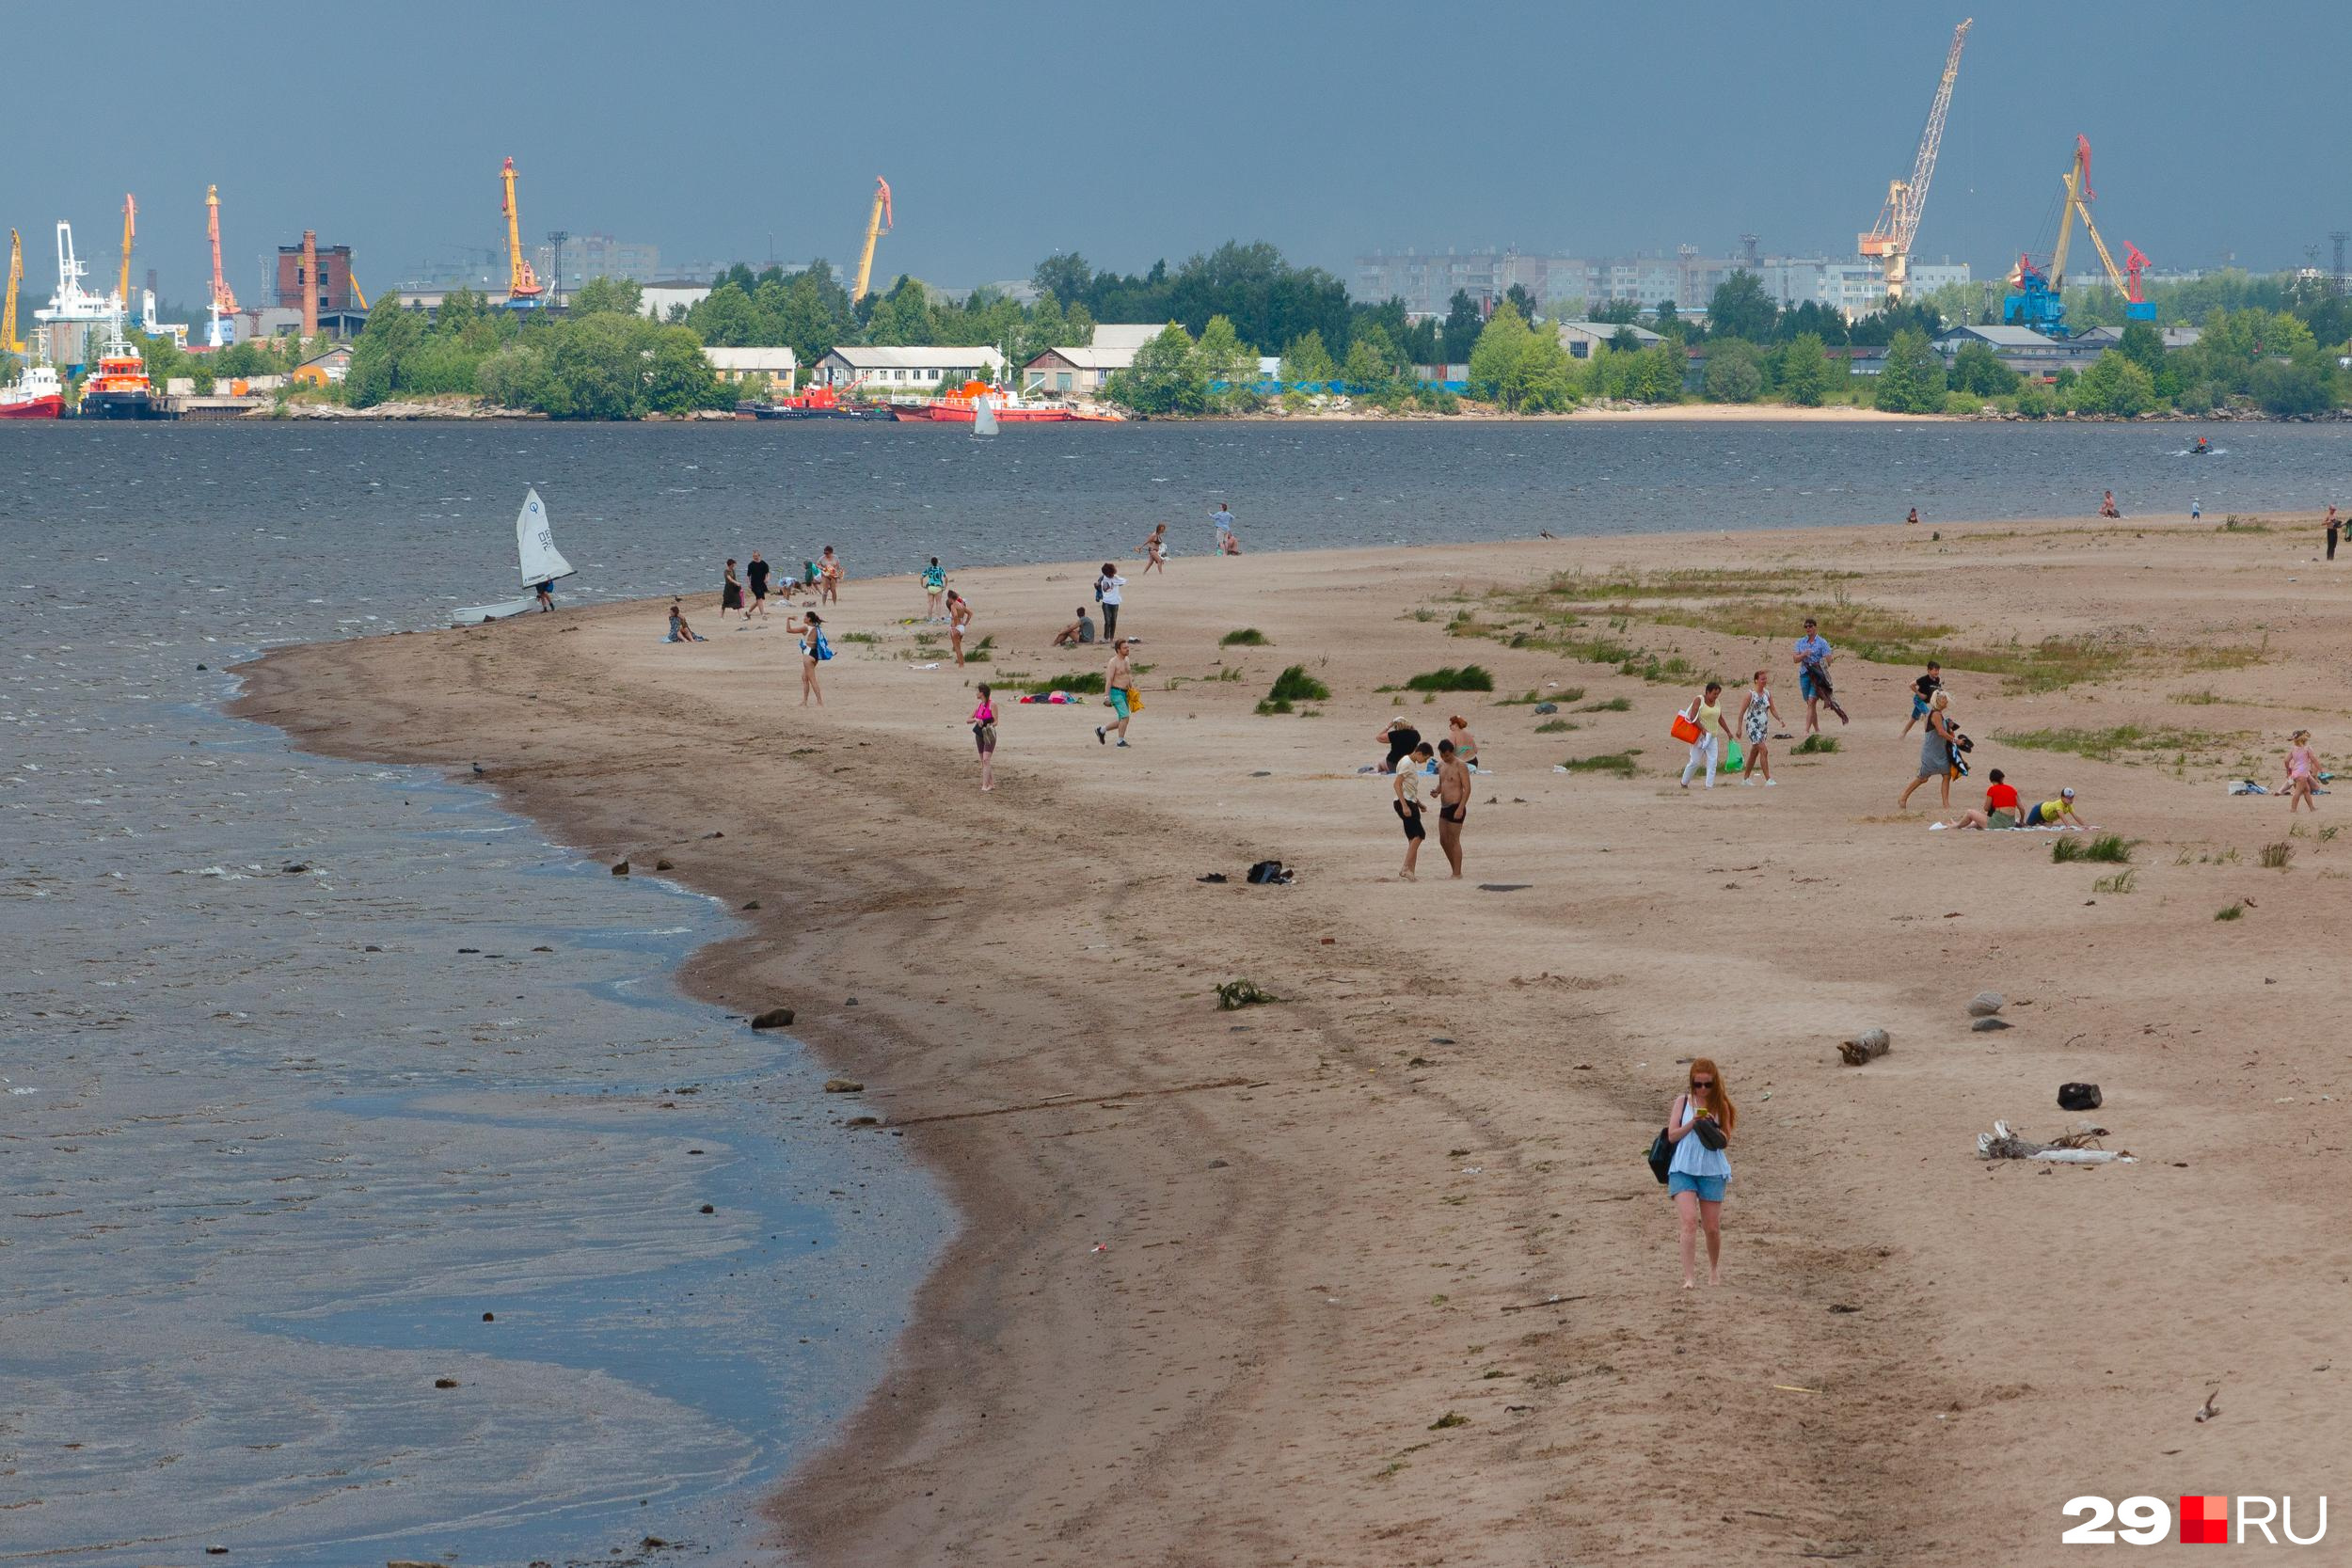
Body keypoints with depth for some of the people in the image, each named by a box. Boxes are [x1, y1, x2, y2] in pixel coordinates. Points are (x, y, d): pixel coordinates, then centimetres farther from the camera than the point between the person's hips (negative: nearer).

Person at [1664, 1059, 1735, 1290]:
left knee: (1712, 1227, 7)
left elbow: (1725, 1139, 0)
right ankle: (1689, 1277, -20)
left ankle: (1714, 1270, 32)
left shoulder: (1720, 1105, 3)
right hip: (1683, 1169, -1)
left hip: (1712, 1170, 1)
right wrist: (1693, 1123, -15)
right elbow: (1672, 1135, 0)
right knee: (1689, 1220, -16)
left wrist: (1711, 1126, -18)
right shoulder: (1683, 1102, 3)